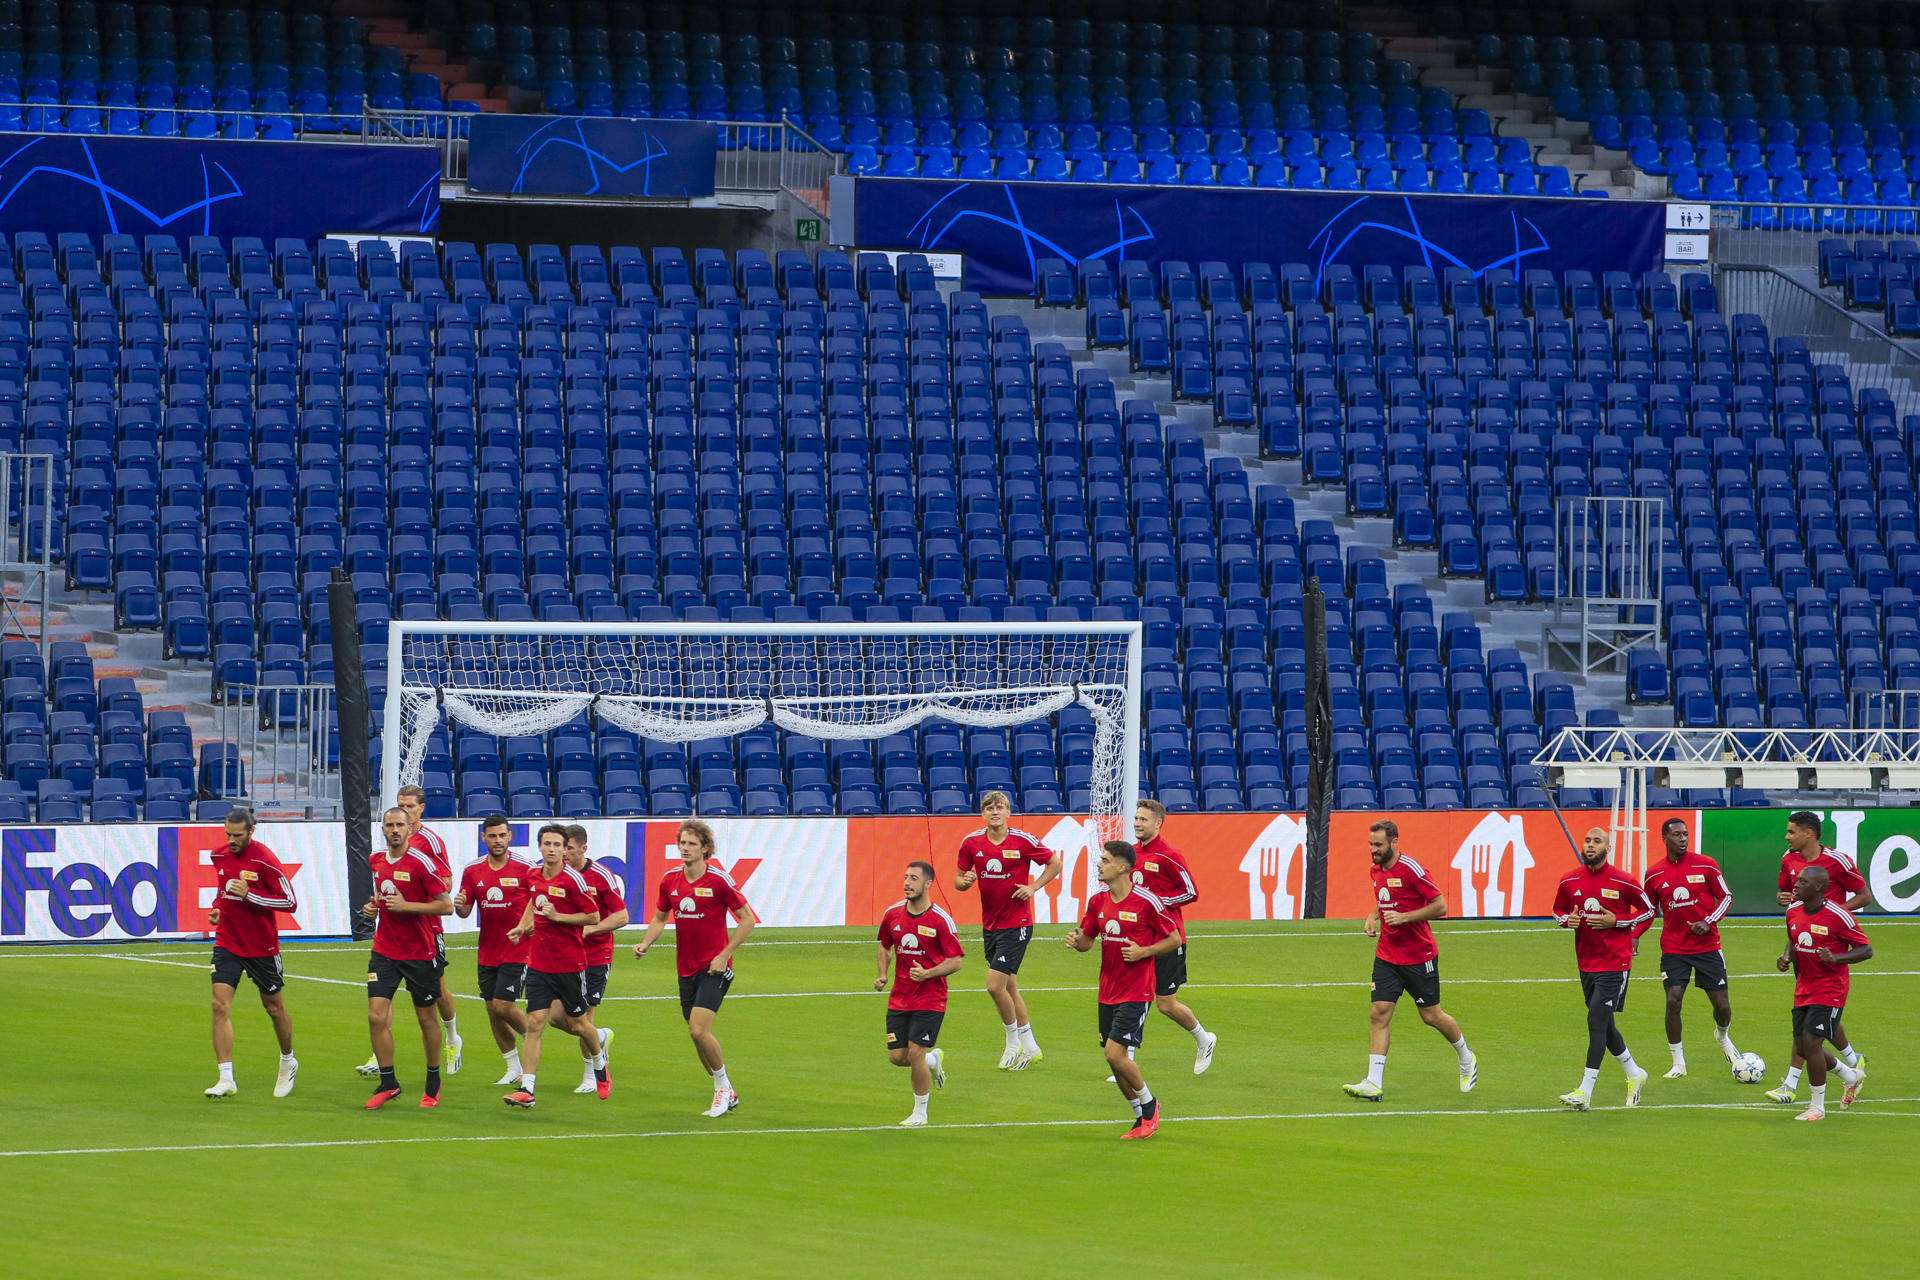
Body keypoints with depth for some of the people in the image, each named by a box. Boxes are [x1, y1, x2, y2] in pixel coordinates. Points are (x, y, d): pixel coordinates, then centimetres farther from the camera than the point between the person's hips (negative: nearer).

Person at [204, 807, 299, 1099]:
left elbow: (290, 902, -16)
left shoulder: (264, 860, -16)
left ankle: (288, 1062, 39)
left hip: (262, 947, -4)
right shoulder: (220, 856, 1)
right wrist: (219, 908, 3)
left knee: (274, 1007, 13)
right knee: (220, 1005, -13)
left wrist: (249, 894, -24)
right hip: (227, 942, 4)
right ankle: (226, 1078, -14)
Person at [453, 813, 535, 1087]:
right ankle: (513, 1068, 20)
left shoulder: (525, 869, -8)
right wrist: (459, 906, -15)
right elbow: (465, 911, 7)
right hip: (487, 951, 5)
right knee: (492, 1009, 7)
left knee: (503, 1006, -13)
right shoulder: (472, 871, 4)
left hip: (518, 950, -5)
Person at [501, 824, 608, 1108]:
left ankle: (600, 1067, 39)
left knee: (577, 1022, 11)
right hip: (539, 964, 4)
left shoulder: (573, 879, -14)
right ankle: (526, 1088, -8)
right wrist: (524, 925, 14)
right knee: (534, 1023, -6)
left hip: (570, 964, -4)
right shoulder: (534, 875, 4)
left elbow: (593, 916, -11)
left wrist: (557, 916, -19)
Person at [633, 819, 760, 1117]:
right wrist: (645, 943, -1)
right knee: (697, 1034, 9)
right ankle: (726, 1095, 25)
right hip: (686, 968, 6)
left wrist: (724, 955, -13)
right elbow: (660, 918, 18)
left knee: (699, 1030, -18)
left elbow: (748, 919, -7)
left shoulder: (718, 880, -12)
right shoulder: (670, 880, 3)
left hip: (713, 968, -6)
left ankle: (723, 1086, 2)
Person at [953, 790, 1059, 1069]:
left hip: (1017, 925, -5)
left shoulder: (1023, 841, -10)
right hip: (990, 925, 5)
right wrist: (964, 881, -14)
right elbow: (959, 881, 9)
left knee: (995, 985, -13)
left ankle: (1014, 1041, 7)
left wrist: (1033, 887, -9)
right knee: (1009, 986, 12)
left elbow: (1054, 863, 3)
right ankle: (1030, 1047, 24)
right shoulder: (971, 843, 1)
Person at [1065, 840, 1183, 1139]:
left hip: (1136, 993, -7)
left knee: (1115, 1054, -15)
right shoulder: (1098, 902, 6)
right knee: (1114, 1059, 6)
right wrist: (1076, 940, -8)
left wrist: (1143, 952, -17)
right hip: (1108, 992, 7)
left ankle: (1149, 1104, 7)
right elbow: (1087, 940, 16)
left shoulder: (1146, 902, -12)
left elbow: (1174, 939, -3)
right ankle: (1142, 1118, 22)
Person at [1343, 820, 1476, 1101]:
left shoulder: (1411, 870, -17)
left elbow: (1440, 906, -16)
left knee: (1431, 1015, 7)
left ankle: (1467, 1060, 34)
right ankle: (1373, 1083, -12)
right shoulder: (1377, 871, 6)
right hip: (1386, 956, 6)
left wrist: (1403, 917, -23)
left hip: (1420, 958, -6)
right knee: (1379, 1013, -7)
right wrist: (1374, 916, 5)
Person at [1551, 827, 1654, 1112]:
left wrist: (1616, 921, -13)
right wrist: (1567, 920, -7)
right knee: (1604, 1025, 14)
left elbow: (1648, 910, 1)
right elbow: (1558, 910, 17)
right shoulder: (1569, 881, 3)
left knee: (1596, 1021, -14)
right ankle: (1635, 1073, 36)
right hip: (1586, 963, 6)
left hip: (1614, 964, -6)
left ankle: (1585, 1092, -14)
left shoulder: (1623, 882, -9)